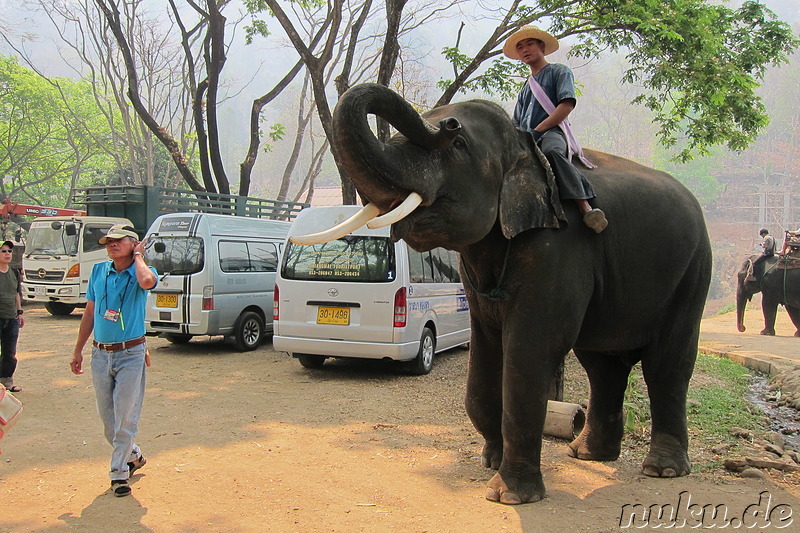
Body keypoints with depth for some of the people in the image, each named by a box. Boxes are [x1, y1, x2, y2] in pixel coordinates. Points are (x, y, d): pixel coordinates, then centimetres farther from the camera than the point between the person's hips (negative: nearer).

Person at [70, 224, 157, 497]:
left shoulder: (142, 271, -7)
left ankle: (119, 473, 11)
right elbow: (89, 312, 13)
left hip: (130, 354, -5)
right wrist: (78, 350, 14)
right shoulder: (99, 271, 6)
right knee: (107, 416, 14)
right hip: (100, 353, 5)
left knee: (125, 418, -1)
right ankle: (132, 455, 35)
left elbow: (147, 281, -35)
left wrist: (138, 256, -16)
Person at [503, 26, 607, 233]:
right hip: (527, 141, 6)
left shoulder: (559, 71, 13)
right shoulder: (525, 88, 31)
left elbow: (567, 105, -4)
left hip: (553, 132, -6)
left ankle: (584, 205, -44)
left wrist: (537, 129, -10)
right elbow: (517, 124, 28)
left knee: (552, 151, -42)